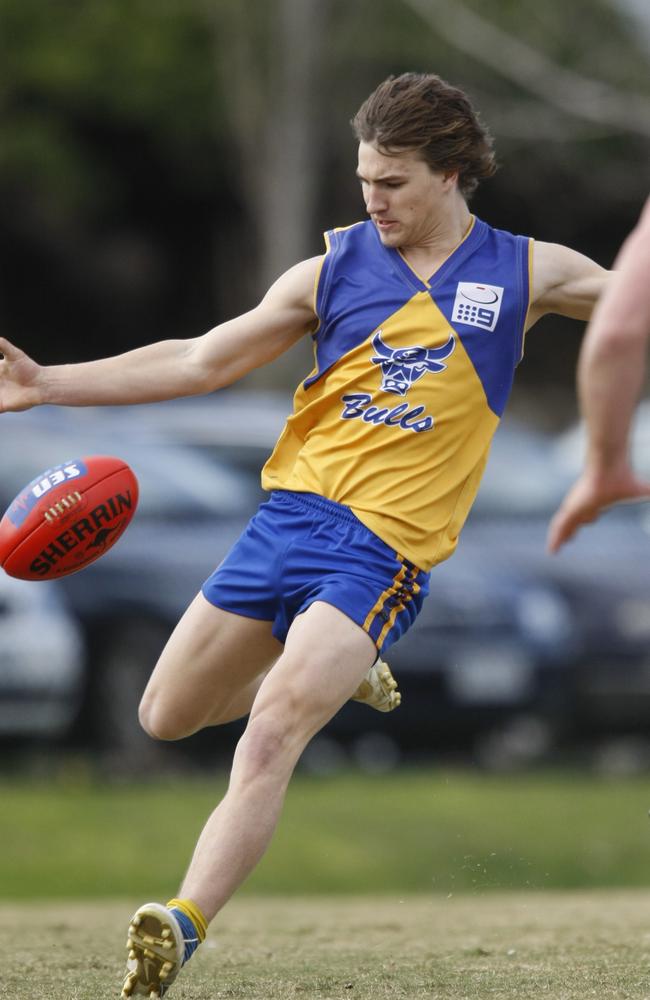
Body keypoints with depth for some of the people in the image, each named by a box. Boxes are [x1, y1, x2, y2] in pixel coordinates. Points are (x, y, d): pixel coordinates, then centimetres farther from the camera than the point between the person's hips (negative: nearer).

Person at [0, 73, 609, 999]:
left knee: (269, 739, -22)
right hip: (290, 508, 4)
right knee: (167, 716, 11)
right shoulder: (335, 269, 7)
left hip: (382, 549, -4)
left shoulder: (523, 272, 4)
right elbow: (197, 362, 8)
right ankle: (324, 674, 38)